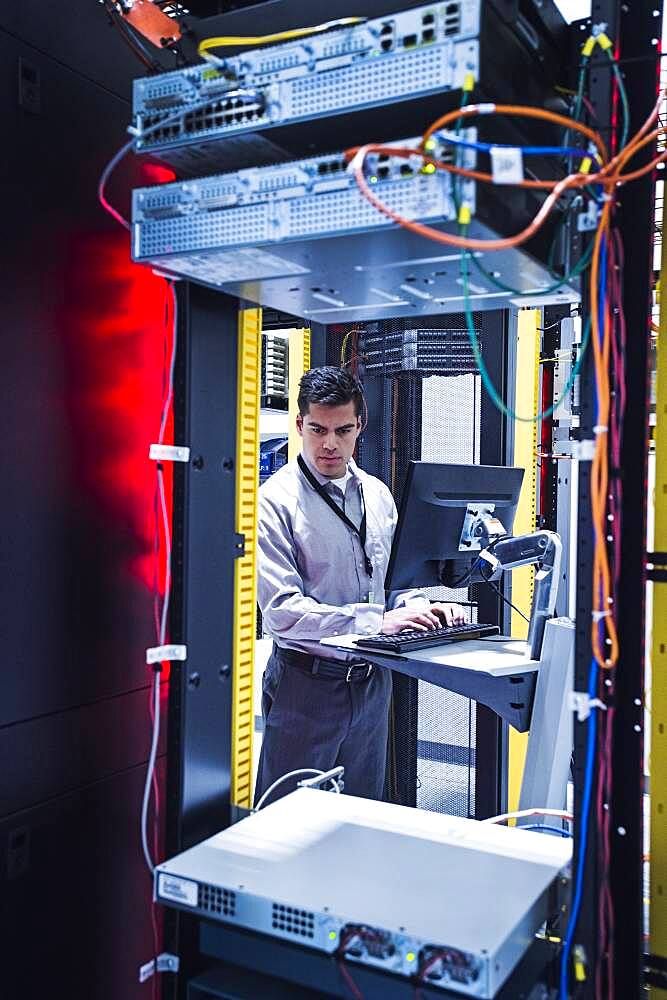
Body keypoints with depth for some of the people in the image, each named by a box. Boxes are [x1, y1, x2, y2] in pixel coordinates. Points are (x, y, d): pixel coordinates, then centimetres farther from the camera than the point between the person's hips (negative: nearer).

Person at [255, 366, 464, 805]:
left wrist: (422, 608, -6)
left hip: (372, 681, 6)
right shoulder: (276, 500, -13)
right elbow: (281, 610, -21)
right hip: (307, 683, -6)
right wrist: (375, 621, -26)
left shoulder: (378, 495, 7)